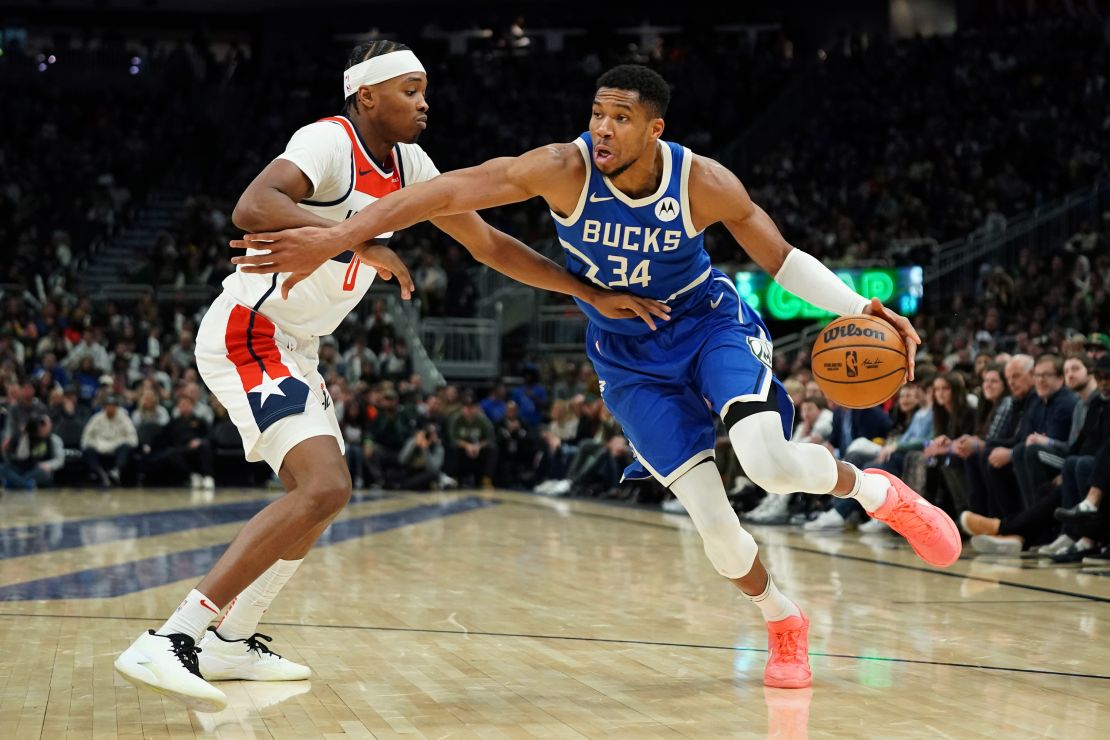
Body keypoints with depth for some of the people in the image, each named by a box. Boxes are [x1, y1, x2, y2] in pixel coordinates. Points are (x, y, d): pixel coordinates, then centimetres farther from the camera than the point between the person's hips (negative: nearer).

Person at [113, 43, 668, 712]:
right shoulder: (330, 142, -18)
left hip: (292, 348, 10)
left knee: (323, 494, 21)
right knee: (323, 488, -24)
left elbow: (489, 244, 15)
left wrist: (593, 294, 12)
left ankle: (232, 643, 28)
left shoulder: (408, 165, 8)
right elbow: (251, 210, -38)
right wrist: (361, 243, -41)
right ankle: (168, 642, -29)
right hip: (248, 331, -10)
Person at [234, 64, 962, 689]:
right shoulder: (564, 168, -25)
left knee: (768, 462, -25)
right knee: (707, 510, -9)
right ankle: (784, 626, 18)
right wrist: (336, 237, -39)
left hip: (710, 323, -1)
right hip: (629, 355, 1)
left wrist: (862, 309, -22)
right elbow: (449, 190, -31)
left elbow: (782, 258, -8)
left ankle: (877, 491, 8)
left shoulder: (703, 182, -22)